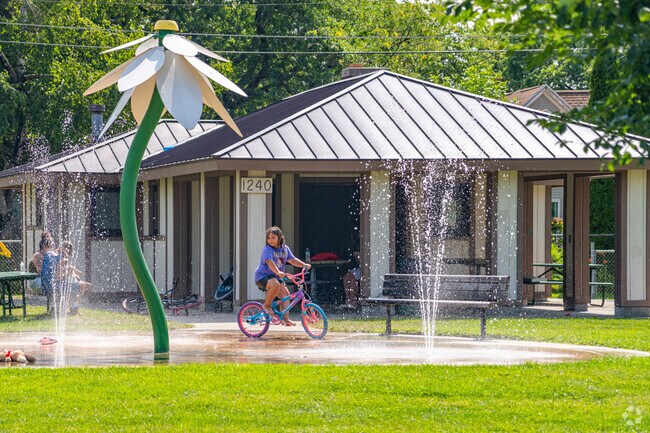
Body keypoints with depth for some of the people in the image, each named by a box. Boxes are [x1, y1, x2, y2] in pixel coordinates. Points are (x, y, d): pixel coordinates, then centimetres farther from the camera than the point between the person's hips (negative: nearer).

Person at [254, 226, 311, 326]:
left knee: (285, 294, -7)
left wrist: (304, 265, 4)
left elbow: (292, 260, 18)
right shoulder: (267, 249, -17)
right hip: (263, 276, -8)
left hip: (276, 276, 8)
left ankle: (285, 319, -2)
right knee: (275, 284, -36)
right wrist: (278, 272, -49)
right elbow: (269, 262, -33)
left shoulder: (285, 249, 7)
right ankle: (267, 305, -16)